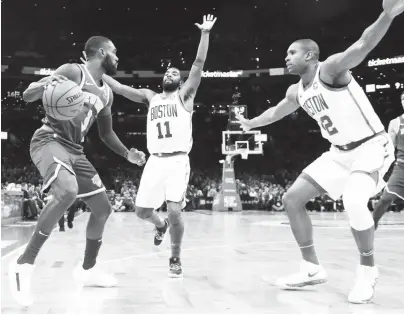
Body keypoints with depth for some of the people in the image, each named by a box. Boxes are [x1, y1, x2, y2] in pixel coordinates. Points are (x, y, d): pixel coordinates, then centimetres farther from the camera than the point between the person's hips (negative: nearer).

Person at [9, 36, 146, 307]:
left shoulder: (106, 93, 15)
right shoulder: (73, 72, -8)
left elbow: (106, 132, 26)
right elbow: (27, 95, -14)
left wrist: (127, 154, 12)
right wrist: (46, 86, -36)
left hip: (75, 150, 9)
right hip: (49, 141, -9)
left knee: (103, 208, 7)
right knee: (68, 192, -36)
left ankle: (88, 269, 25)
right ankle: (25, 264, -26)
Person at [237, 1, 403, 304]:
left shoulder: (330, 69, -18)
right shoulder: (296, 92, 6)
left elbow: (363, 46, -36)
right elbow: (275, 112, 27)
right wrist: (250, 123, 43)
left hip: (372, 146, -8)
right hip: (340, 152, 9)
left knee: (354, 201, -35)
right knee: (292, 199, 2)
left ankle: (368, 270, -9)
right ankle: (313, 269, 11)